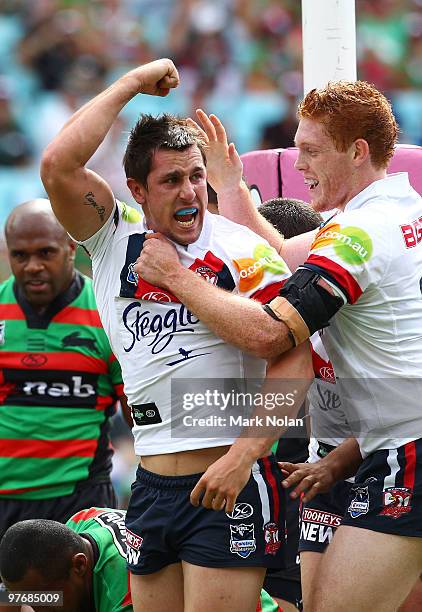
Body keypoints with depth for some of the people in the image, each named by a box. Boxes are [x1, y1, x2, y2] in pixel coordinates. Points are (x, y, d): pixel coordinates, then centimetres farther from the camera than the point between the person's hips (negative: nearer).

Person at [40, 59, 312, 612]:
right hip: (152, 482, 4)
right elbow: (59, 164, -9)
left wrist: (245, 454, -21)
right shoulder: (113, 240, 6)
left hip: (231, 485, -4)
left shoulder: (244, 253, -5)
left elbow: (294, 358, -11)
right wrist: (133, 83, -2)